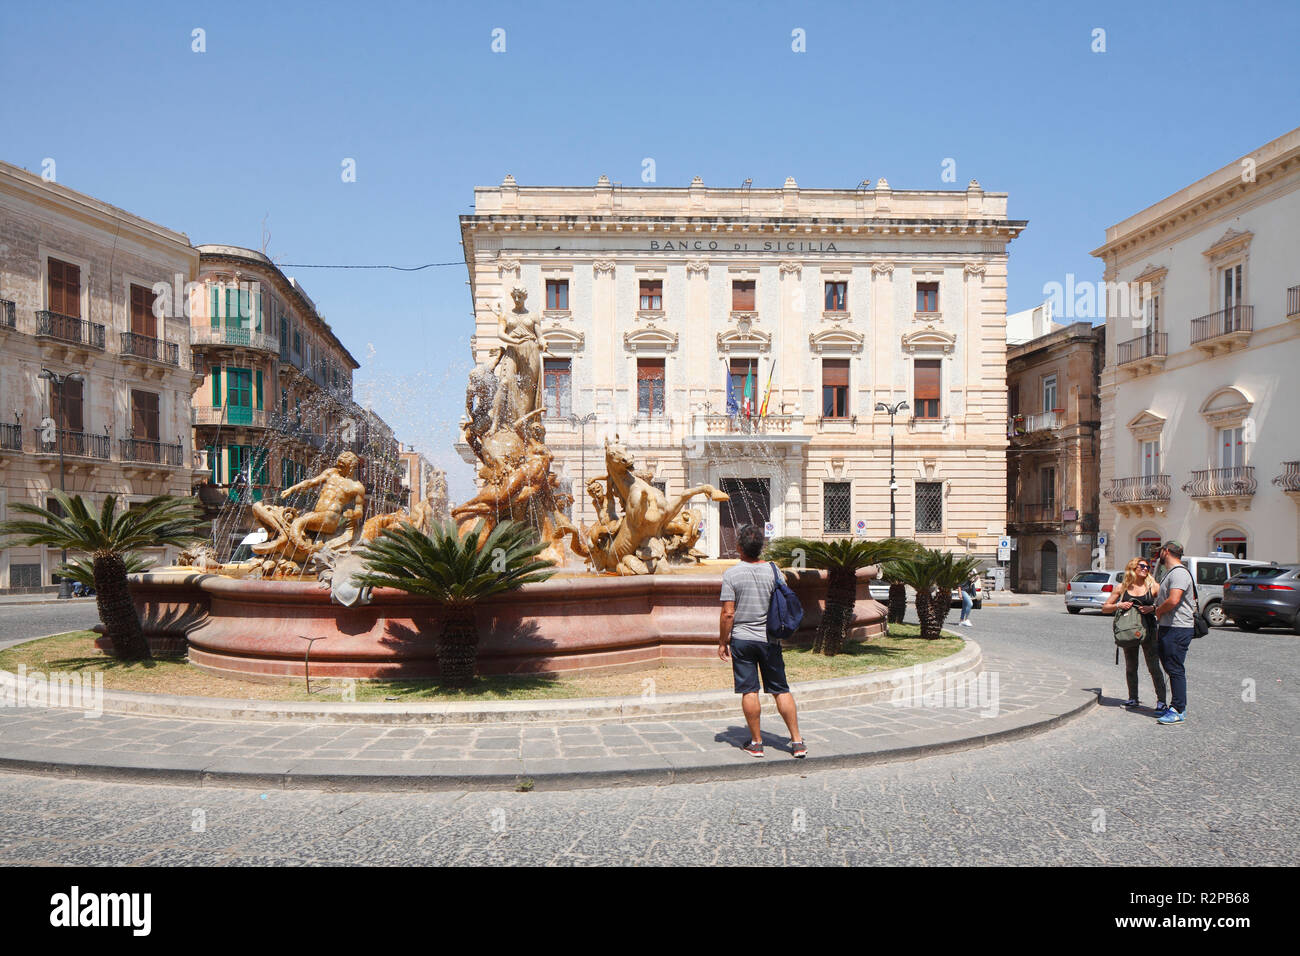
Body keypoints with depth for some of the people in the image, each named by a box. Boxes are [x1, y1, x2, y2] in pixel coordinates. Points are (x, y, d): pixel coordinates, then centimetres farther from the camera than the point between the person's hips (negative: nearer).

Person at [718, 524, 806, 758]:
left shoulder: (731, 574, -9)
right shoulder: (773, 570, -2)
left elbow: (728, 613, -11)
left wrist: (722, 642, 0)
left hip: (741, 639, -2)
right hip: (769, 639, 2)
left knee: (749, 691, 5)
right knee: (781, 690, 8)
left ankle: (756, 742, 11)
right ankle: (797, 741, 9)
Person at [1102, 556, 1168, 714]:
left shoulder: (1153, 586, 1)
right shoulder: (1123, 588, 4)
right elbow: (1105, 608, 7)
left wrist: (1153, 608, -19)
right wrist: (1118, 606, -12)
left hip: (1148, 631, -2)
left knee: (1154, 667, -5)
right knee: (1130, 667, 11)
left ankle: (1161, 701, 1)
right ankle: (1133, 698, 23)